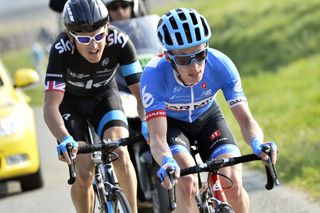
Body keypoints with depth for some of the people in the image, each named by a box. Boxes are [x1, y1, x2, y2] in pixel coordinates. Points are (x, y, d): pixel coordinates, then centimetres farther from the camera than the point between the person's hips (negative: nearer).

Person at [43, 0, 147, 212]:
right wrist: (65, 139, -56)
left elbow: (140, 90, -28)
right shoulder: (61, 50, -34)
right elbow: (51, 106, -39)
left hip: (104, 95, 1)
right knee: (84, 173, -15)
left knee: (120, 154, -24)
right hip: (70, 101, -1)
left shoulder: (119, 41, -29)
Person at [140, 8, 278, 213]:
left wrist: (257, 143, -54)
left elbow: (246, 120, -31)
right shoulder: (154, 75, -36)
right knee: (187, 184, -28)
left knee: (233, 185, -17)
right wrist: (167, 162, -61)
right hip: (170, 122, -2)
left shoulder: (220, 65, -32)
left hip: (207, 117, 2)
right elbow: (157, 138, -39)